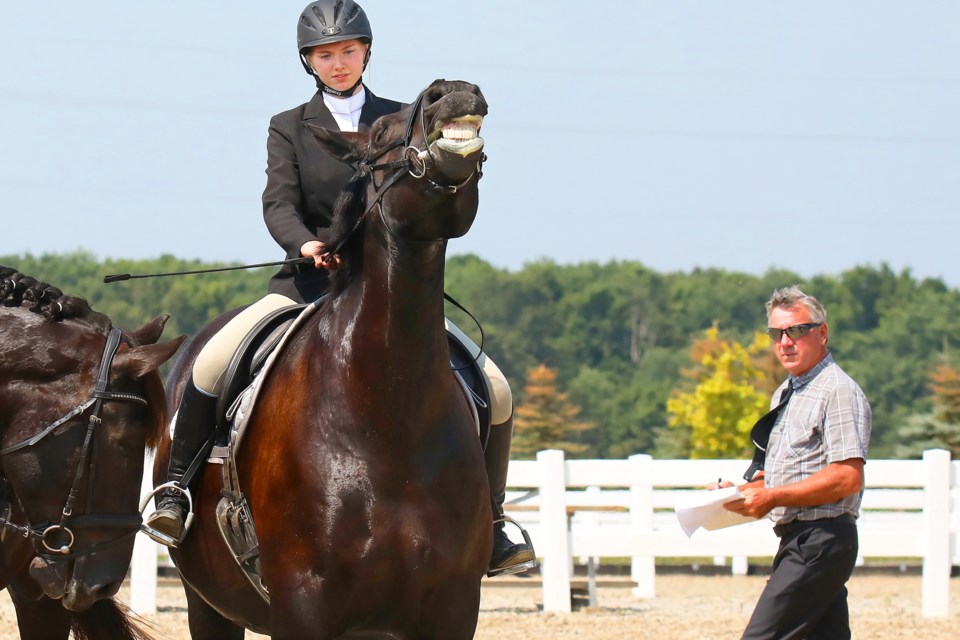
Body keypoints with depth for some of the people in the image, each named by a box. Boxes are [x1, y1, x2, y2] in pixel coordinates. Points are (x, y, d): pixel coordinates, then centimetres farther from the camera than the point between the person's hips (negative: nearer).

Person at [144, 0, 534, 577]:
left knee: (495, 391, -11)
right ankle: (177, 488, -6)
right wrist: (306, 244, -29)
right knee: (211, 365, -25)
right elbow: (279, 204, -7)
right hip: (310, 285, -1)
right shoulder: (290, 128, 9)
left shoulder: (401, 121, 11)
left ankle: (488, 525, 5)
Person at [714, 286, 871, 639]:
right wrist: (744, 490, 10)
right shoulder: (785, 394, 20)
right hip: (798, 540, 10)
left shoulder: (838, 391, -11)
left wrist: (773, 497, -19)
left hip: (819, 541, -10)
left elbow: (848, 477, -20)